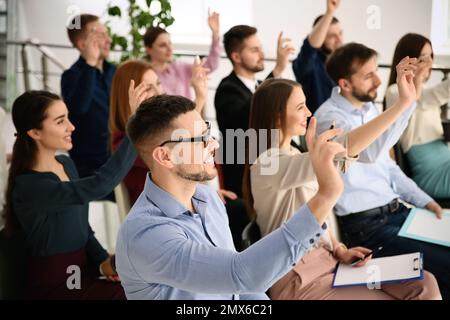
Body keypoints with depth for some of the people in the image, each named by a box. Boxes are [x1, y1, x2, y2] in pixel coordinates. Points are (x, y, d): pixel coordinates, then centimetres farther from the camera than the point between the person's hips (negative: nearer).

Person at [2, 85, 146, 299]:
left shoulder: (66, 164, 4)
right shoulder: (28, 187, -23)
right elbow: (98, 186, -38)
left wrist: (103, 261, -6)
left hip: (83, 268, 7)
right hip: (54, 285, -7)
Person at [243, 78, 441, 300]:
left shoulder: (293, 155, 10)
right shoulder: (268, 165, -21)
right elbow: (340, 151, -34)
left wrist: (339, 250, 0)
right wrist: (403, 103, -34)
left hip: (326, 259, 8)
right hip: (298, 281, -8)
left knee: (425, 285, -6)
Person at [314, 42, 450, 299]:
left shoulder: (369, 107, 11)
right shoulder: (329, 117, -16)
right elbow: (370, 152, -35)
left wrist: (423, 200, 12)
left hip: (396, 209, 9)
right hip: (365, 225, -8)